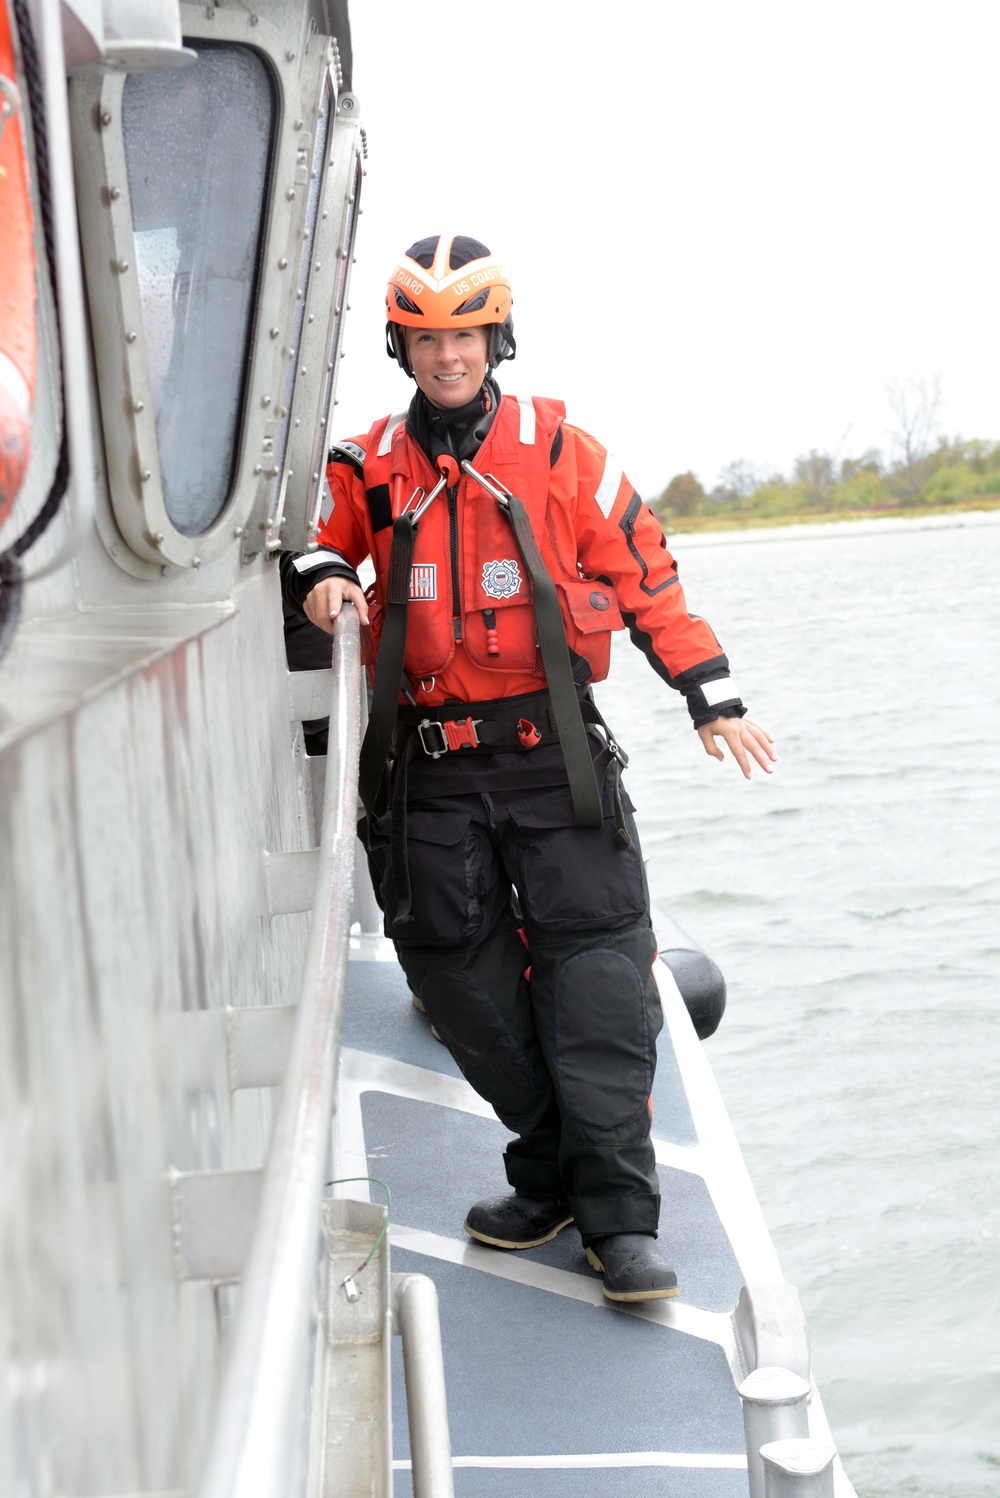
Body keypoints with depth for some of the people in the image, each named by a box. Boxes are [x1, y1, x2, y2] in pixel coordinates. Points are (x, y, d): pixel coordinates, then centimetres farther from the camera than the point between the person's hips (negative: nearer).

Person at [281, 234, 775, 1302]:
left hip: (553, 753, -2)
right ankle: (551, 1178, 16)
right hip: (429, 768, 2)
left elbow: (643, 574, 7)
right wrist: (317, 580, -8)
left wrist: (712, 697, 4)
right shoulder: (369, 470, 7)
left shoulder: (561, 453, 4)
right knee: (467, 982, 2)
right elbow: (309, 541, 18)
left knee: (595, 971, -8)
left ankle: (619, 1216, -5)